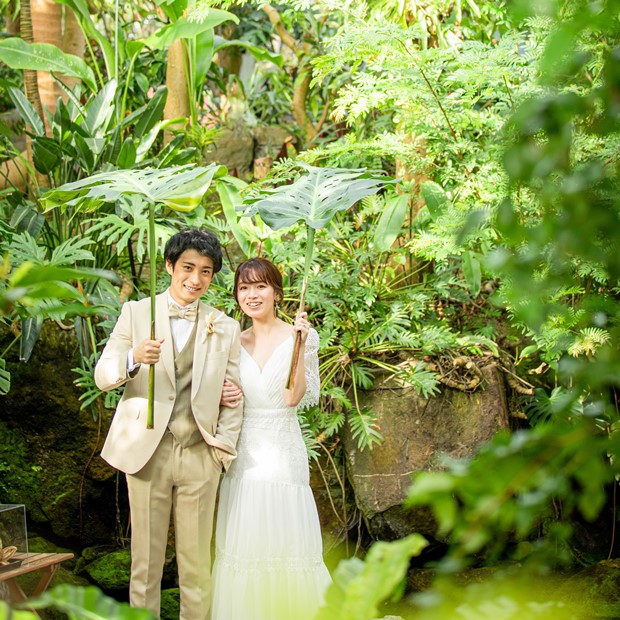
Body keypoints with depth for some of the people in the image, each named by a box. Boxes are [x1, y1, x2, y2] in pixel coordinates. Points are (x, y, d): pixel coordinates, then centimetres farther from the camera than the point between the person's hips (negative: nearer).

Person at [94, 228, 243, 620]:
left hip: (200, 455, 1)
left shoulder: (226, 328, 10)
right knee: (146, 563, 5)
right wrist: (134, 359, -22)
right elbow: (103, 377, -1)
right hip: (147, 452, -1)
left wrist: (224, 450, -4)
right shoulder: (136, 313, 6)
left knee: (197, 565, 5)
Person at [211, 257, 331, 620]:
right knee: (241, 546, 6)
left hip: (284, 451, -4)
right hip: (244, 454, 4)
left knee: (287, 545, 0)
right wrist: (222, 397, -5)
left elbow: (296, 397, -12)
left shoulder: (303, 336, -3)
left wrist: (299, 347, -20)